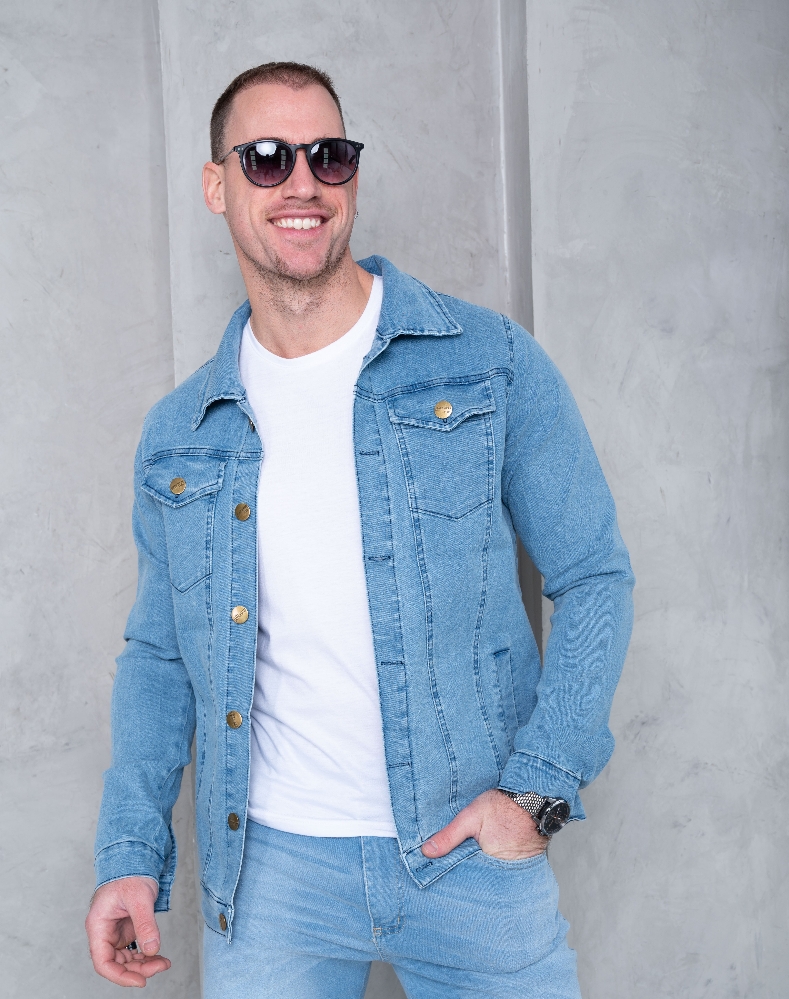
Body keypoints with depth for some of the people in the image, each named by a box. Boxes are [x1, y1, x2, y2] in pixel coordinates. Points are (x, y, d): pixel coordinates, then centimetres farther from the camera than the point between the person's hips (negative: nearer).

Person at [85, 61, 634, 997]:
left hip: (471, 853, -1)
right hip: (269, 865, 2)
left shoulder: (490, 363, -4)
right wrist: (130, 853, 1)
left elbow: (593, 576, -1)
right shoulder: (178, 434, 4)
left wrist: (540, 786, -9)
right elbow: (159, 654, 11)